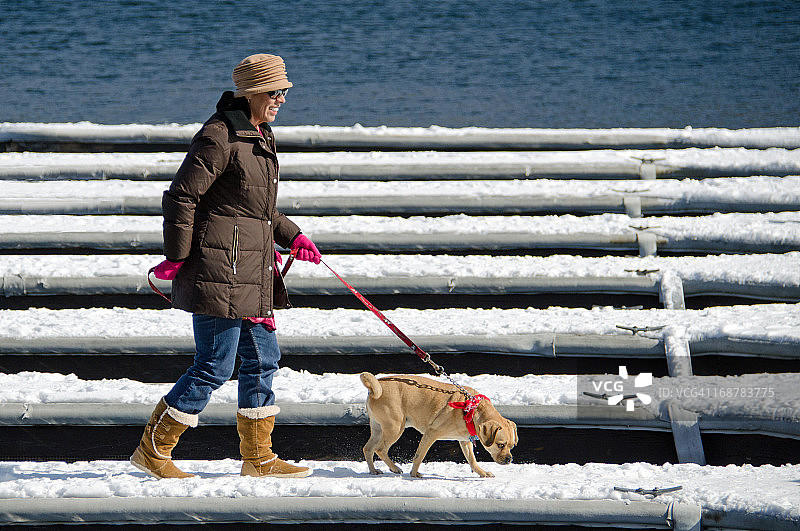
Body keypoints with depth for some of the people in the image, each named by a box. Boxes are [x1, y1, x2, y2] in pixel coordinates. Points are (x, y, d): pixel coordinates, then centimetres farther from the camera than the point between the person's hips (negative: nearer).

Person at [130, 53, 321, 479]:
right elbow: (180, 198, -16)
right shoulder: (219, 137, -15)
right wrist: (176, 259, -13)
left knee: (262, 359, 12)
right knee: (214, 366, -6)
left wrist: (292, 237, 16)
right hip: (220, 267, -10)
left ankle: (258, 457, 21)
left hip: (252, 270, 10)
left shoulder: (259, 136, 15)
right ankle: (152, 451, 4)